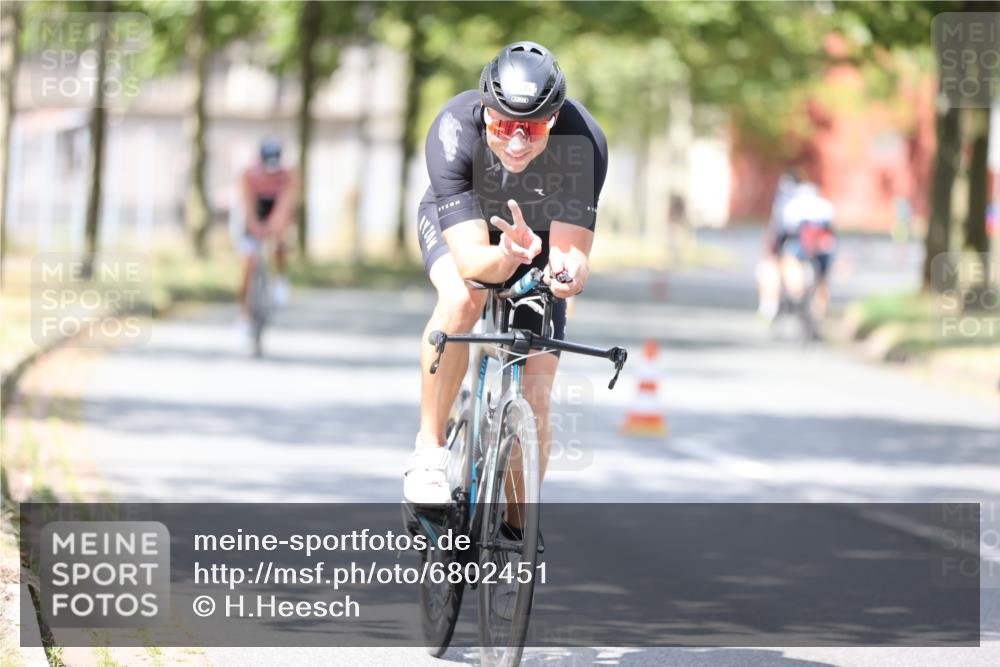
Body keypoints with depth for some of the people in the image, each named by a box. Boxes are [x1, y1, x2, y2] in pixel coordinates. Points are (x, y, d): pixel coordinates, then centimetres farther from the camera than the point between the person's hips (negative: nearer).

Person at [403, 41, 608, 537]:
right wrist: (505, 257, -63)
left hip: (541, 232, 1)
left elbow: (573, 249, -36)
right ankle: (429, 450, -20)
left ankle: (519, 529, 13)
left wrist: (568, 269, -59)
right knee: (461, 301, -36)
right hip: (460, 223, -1)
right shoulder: (454, 132, -38)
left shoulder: (582, 142, -36)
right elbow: (470, 258, -42)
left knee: (534, 400, -7)